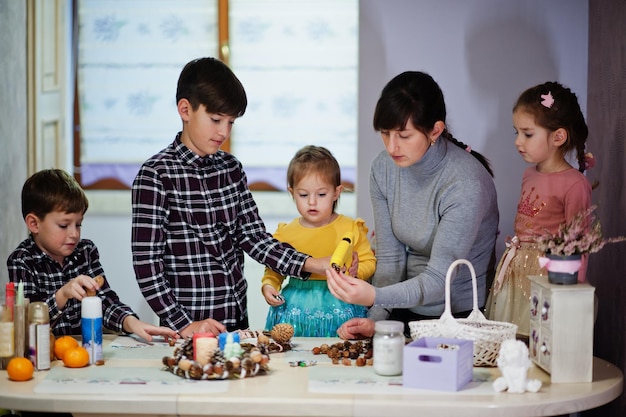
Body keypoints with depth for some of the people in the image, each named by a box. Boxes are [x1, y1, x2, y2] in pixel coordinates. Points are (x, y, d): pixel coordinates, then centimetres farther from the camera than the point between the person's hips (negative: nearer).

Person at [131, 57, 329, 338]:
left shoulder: (231, 168, 8)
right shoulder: (156, 175, -11)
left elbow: (253, 237, 5)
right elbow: (146, 263, -13)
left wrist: (314, 265, -8)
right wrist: (184, 325, -19)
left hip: (237, 320, 5)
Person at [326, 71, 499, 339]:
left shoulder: (466, 183, -22)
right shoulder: (383, 168, -3)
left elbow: (439, 279, -24)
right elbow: (390, 257, 2)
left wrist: (375, 296, -40)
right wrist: (375, 320, -12)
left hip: (459, 317, -5)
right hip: (406, 310, 5)